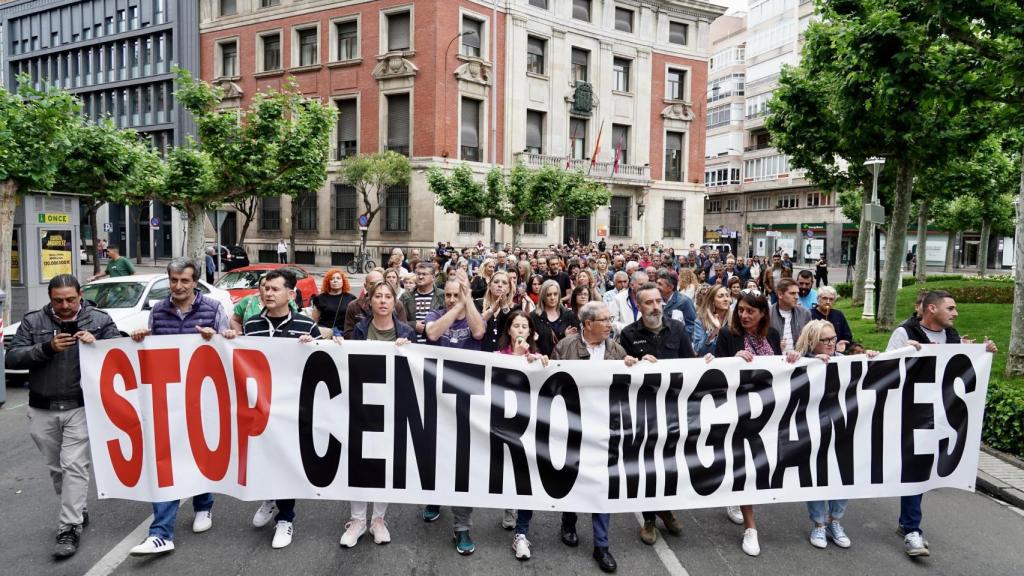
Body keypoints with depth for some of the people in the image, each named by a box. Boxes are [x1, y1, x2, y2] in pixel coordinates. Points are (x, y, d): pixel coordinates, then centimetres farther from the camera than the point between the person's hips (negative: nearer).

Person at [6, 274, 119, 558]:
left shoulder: (100, 320, -2)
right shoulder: (33, 321, 3)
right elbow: (11, 358, -2)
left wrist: (96, 344, -23)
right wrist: (46, 347, -17)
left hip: (82, 407, -3)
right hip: (42, 409, 3)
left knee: (74, 466, -6)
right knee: (55, 467, 14)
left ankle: (70, 529, 1)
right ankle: (77, 511, 33)